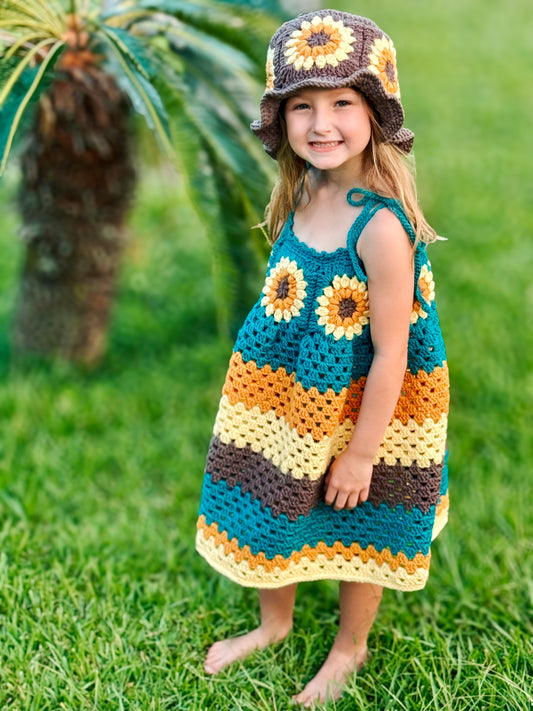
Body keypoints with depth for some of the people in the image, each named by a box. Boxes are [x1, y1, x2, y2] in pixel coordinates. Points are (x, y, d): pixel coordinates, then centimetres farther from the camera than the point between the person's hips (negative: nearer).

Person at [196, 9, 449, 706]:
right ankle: (274, 623, 50)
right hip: (286, 402, 7)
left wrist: (362, 454, -18)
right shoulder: (301, 194, -5)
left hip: (357, 414, -7)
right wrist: (262, 387, 15)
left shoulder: (381, 226, -29)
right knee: (273, 512, 23)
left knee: (354, 530, 16)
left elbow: (391, 353, -24)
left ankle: (350, 648, 43)